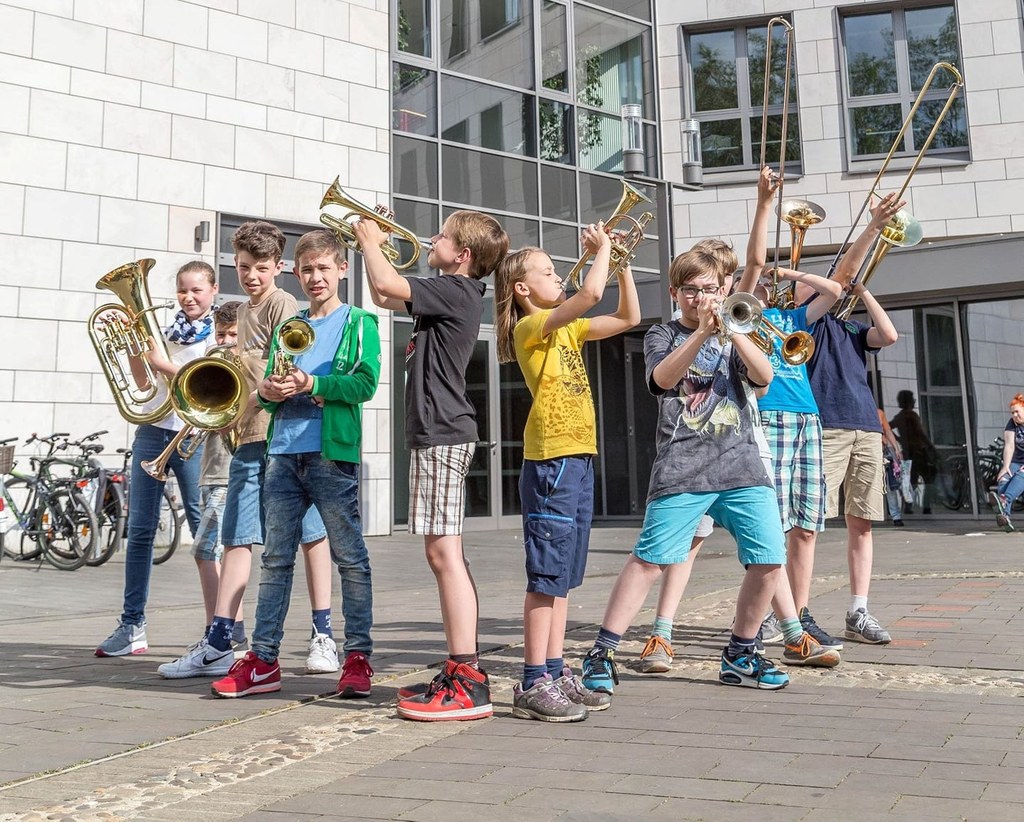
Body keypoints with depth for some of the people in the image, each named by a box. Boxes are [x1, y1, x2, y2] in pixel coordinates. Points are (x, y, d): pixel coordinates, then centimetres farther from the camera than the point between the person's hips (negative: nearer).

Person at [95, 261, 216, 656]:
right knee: (139, 529, 5)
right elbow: (145, 380, 16)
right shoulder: (167, 328, 16)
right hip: (152, 430, 5)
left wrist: (167, 365, -19)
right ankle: (132, 626, 12)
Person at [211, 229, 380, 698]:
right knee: (275, 557, 7)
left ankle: (358, 657, 7)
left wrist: (313, 384, -19)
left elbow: (365, 383, -9)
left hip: (332, 453, -5)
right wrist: (268, 391, -6)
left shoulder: (359, 323, 4)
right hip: (283, 452, 5)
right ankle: (263, 660, 13)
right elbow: (267, 390, 17)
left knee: (350, 557, 0)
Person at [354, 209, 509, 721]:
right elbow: (384, 297, 30)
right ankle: (462, 670, 18)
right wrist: (372, 243, 22)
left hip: (442, 433, -11)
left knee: (443, 551, -13)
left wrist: (371, 242, -1)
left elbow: (386, 284, -21)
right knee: (443, 553, 11)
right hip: (438, 432, 11)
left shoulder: (455, 289, -10)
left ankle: (467, 685, -11)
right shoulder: (453, 293, 20)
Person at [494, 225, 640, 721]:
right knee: (546, 574, -6)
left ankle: (556, 674, 20)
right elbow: (591, 293, -20)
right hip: (551, 460, -9)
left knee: (563, 574, 12)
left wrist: (621, 263, 14)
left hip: (578, 457, 9)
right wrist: (602, 250, -4)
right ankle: (532, 685, 0)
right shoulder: (530, 326, -7)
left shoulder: (567, 329, 18)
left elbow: (628, 317, 21)